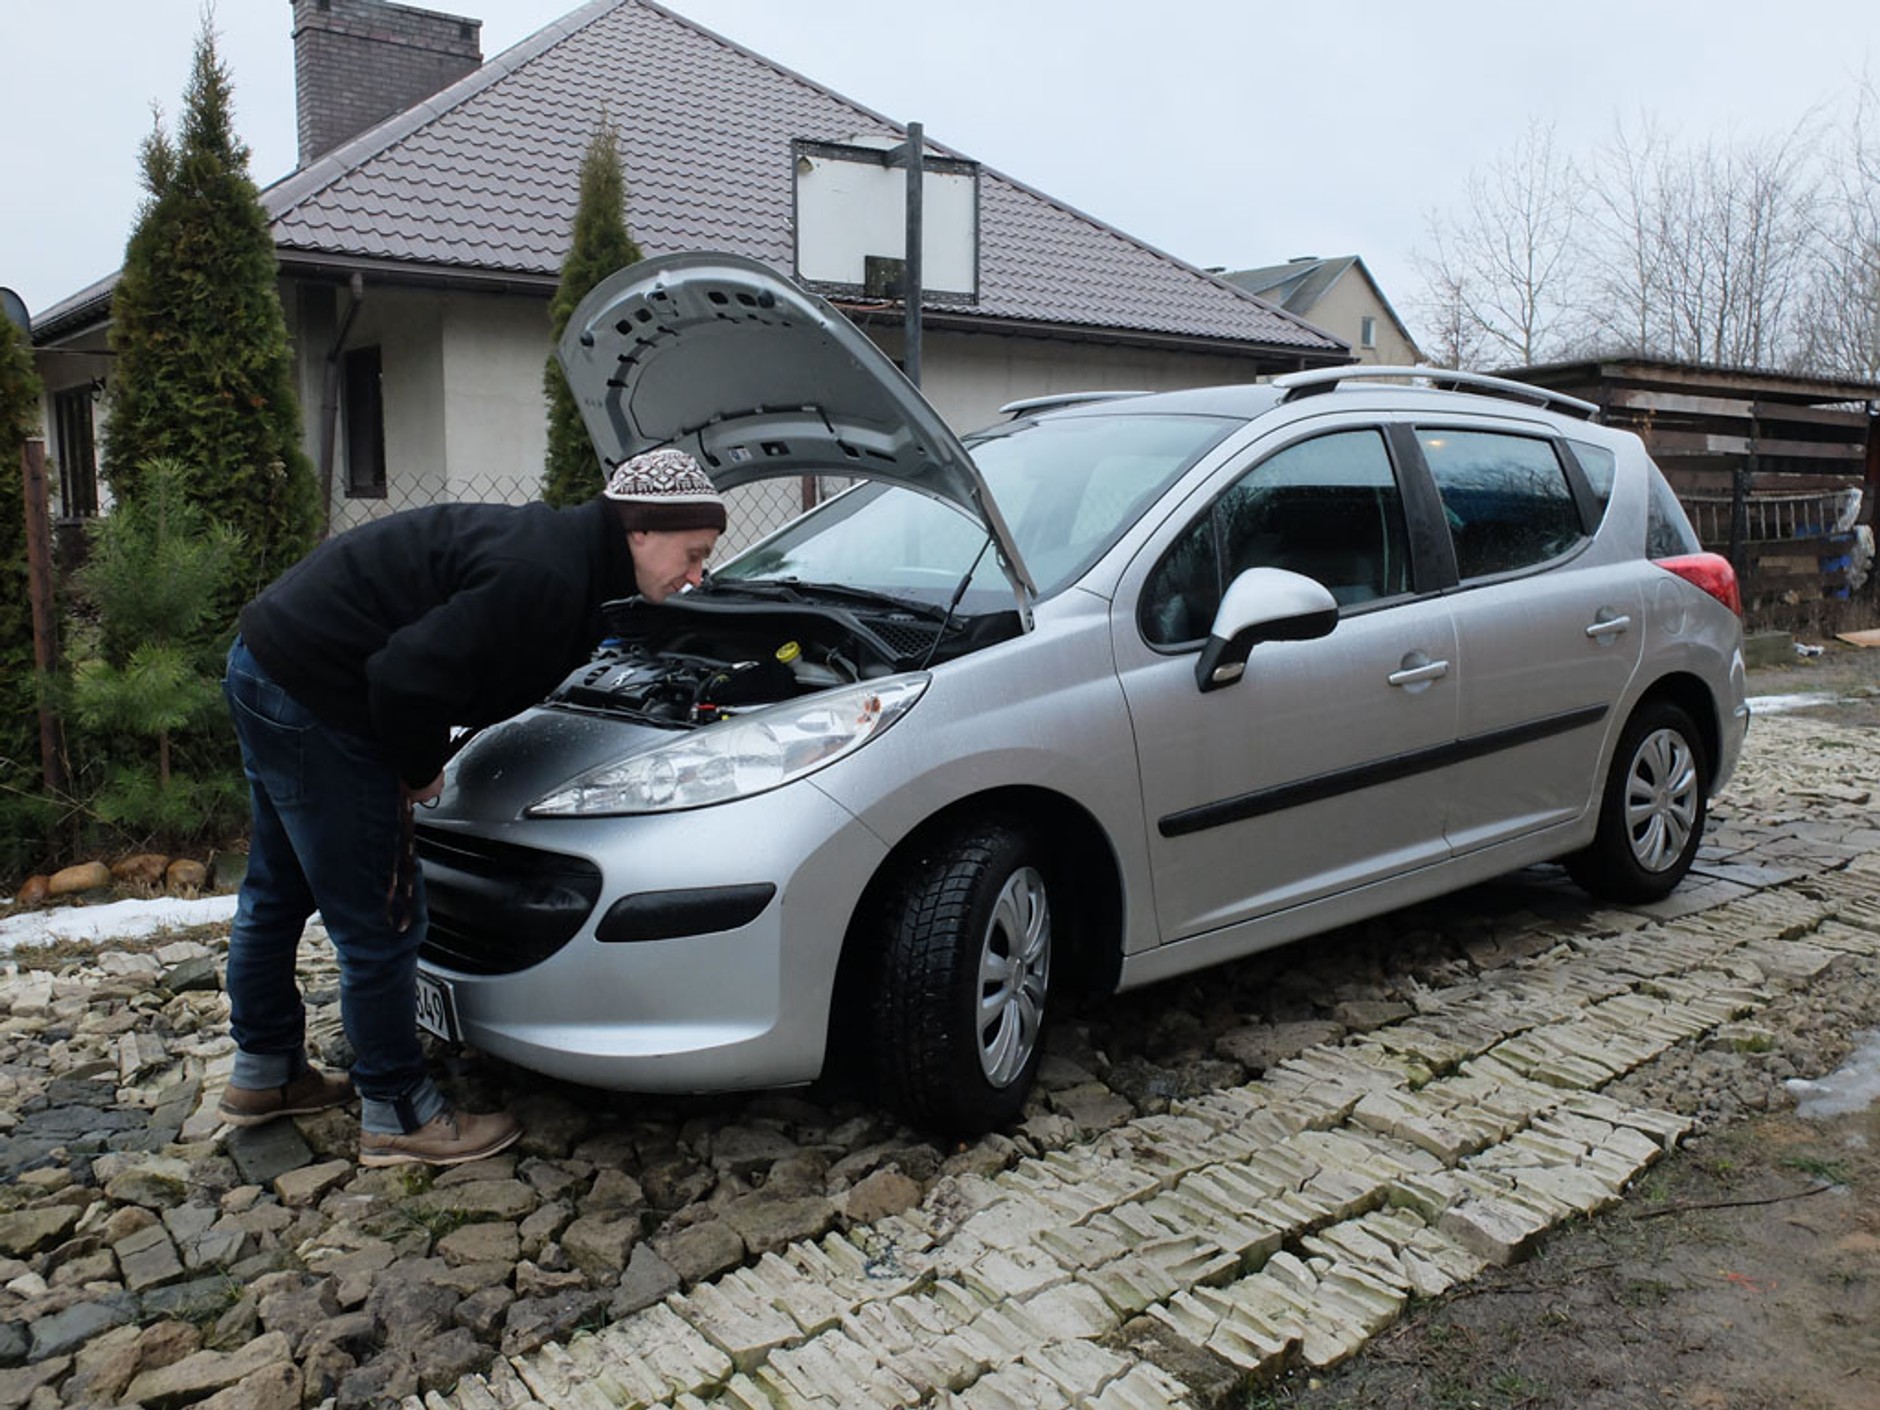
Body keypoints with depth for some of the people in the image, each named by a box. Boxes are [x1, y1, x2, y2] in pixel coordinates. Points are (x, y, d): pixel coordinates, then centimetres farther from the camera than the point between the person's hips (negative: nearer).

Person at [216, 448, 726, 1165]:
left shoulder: (559, 548, 6)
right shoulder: (541, 576, -26)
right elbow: (407, 677, -30)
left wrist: (418, 762, 10)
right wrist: (421, 769, -12)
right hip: (310, 695, -11)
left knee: (279, 892, 23)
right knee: (381, 920, -1)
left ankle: (262, 1073, 41)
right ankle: (399, 1116, 13)